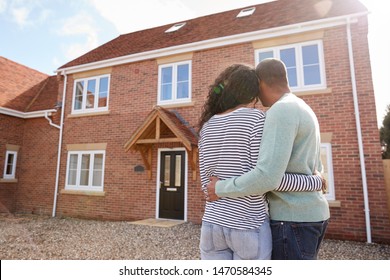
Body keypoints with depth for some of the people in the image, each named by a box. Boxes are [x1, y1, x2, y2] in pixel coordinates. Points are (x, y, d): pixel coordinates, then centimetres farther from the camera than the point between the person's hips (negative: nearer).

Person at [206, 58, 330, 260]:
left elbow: (267, 177, -28)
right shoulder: (304, 112, 16)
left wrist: (221, 188, -13)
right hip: (308, 215, 10)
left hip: (293, 220, -10)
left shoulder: (281, 112, -18)